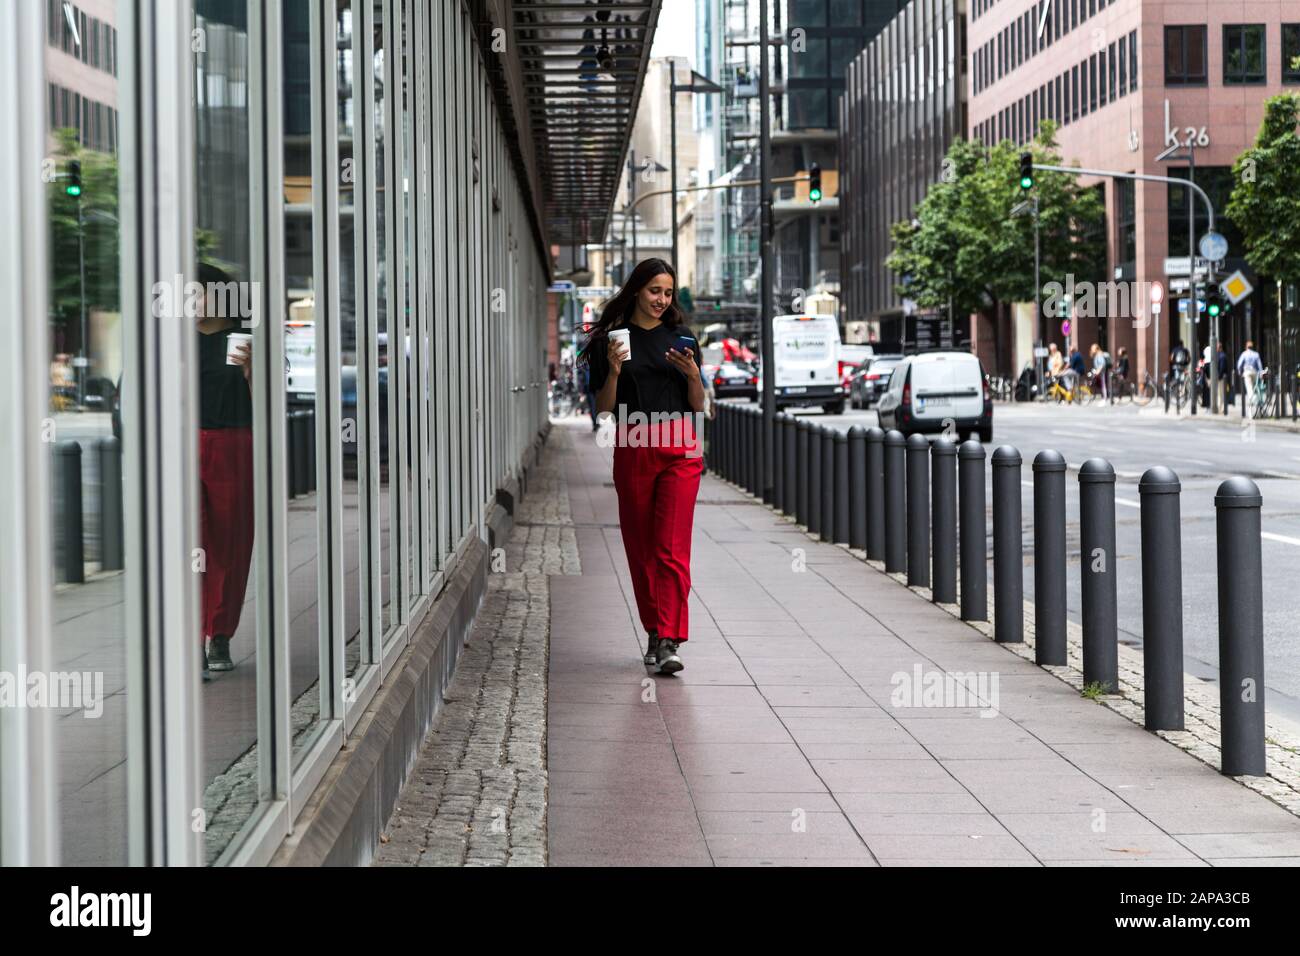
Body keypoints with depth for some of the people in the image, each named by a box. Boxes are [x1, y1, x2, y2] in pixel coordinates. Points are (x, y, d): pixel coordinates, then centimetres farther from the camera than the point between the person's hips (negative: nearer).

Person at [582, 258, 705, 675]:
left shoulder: (683, 339, 9)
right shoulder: (611, 339, 4)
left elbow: (699, 406, 10)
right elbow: (603, 406, 3)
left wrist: (692, 374, -9)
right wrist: (614, 371, -13)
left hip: (680, 449, -1)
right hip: (632, 449, 1)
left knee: (671, 547, -10)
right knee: (640, 548, 8)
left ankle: (670, 642, -16)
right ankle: (654, 632, 22)